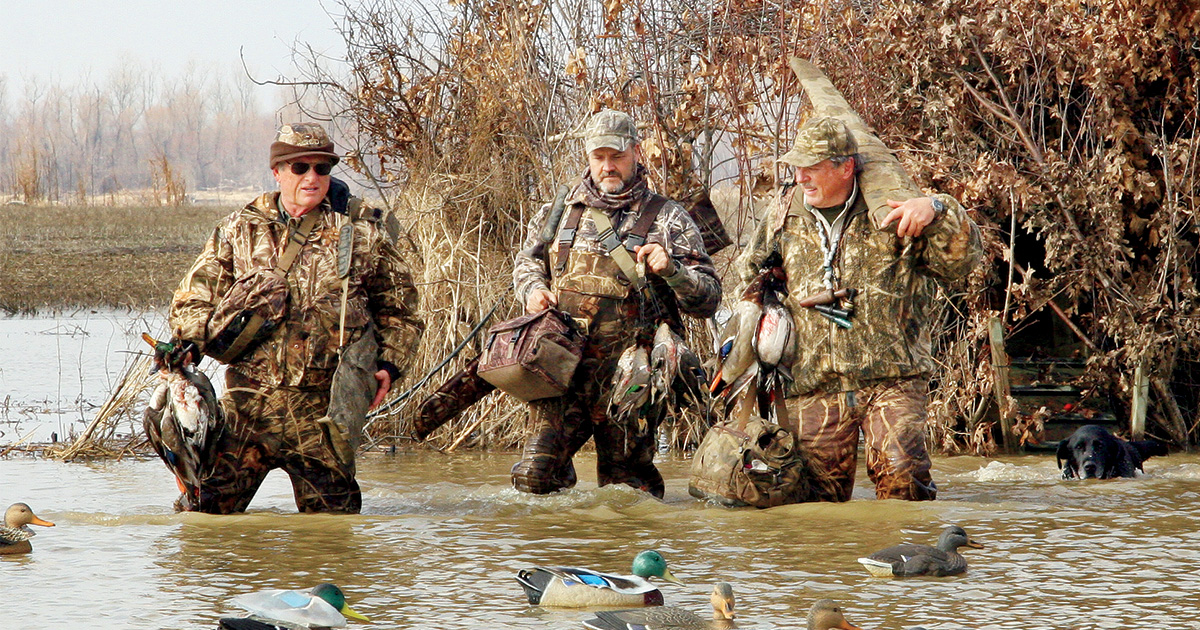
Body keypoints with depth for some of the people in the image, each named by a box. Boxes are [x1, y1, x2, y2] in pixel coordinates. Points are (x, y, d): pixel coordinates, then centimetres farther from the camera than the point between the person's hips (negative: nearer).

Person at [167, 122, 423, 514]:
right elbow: (195, 297, 13)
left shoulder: (364, 232, 7)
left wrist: (389, 365, 1)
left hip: (323, 407, 0)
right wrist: (188, 343, -7)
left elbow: (397, 309, 17)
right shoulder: (240, 230, 9)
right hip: (250, 400, 0)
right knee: (203, 509, -7)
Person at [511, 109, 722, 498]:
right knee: (534, 477, -8)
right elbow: (526, 261, 32)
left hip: (627, 378, -2)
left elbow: (709, 299, 1)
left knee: (627, 485, 3)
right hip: (561, 369, 2)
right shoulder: (558, 214, 14)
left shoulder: (667, 220, 4)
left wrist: (671, 269, -18)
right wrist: (532, 288, 9)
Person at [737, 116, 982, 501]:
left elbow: (960, 260, -5)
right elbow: (750, 274, 30)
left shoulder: (889, 212, 2)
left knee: (901, 473, -22)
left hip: (889, 378, -3)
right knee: (818, 501, 3)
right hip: (814, 387, 4)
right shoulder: (784, 213, 12)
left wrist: (937, 211, -21)